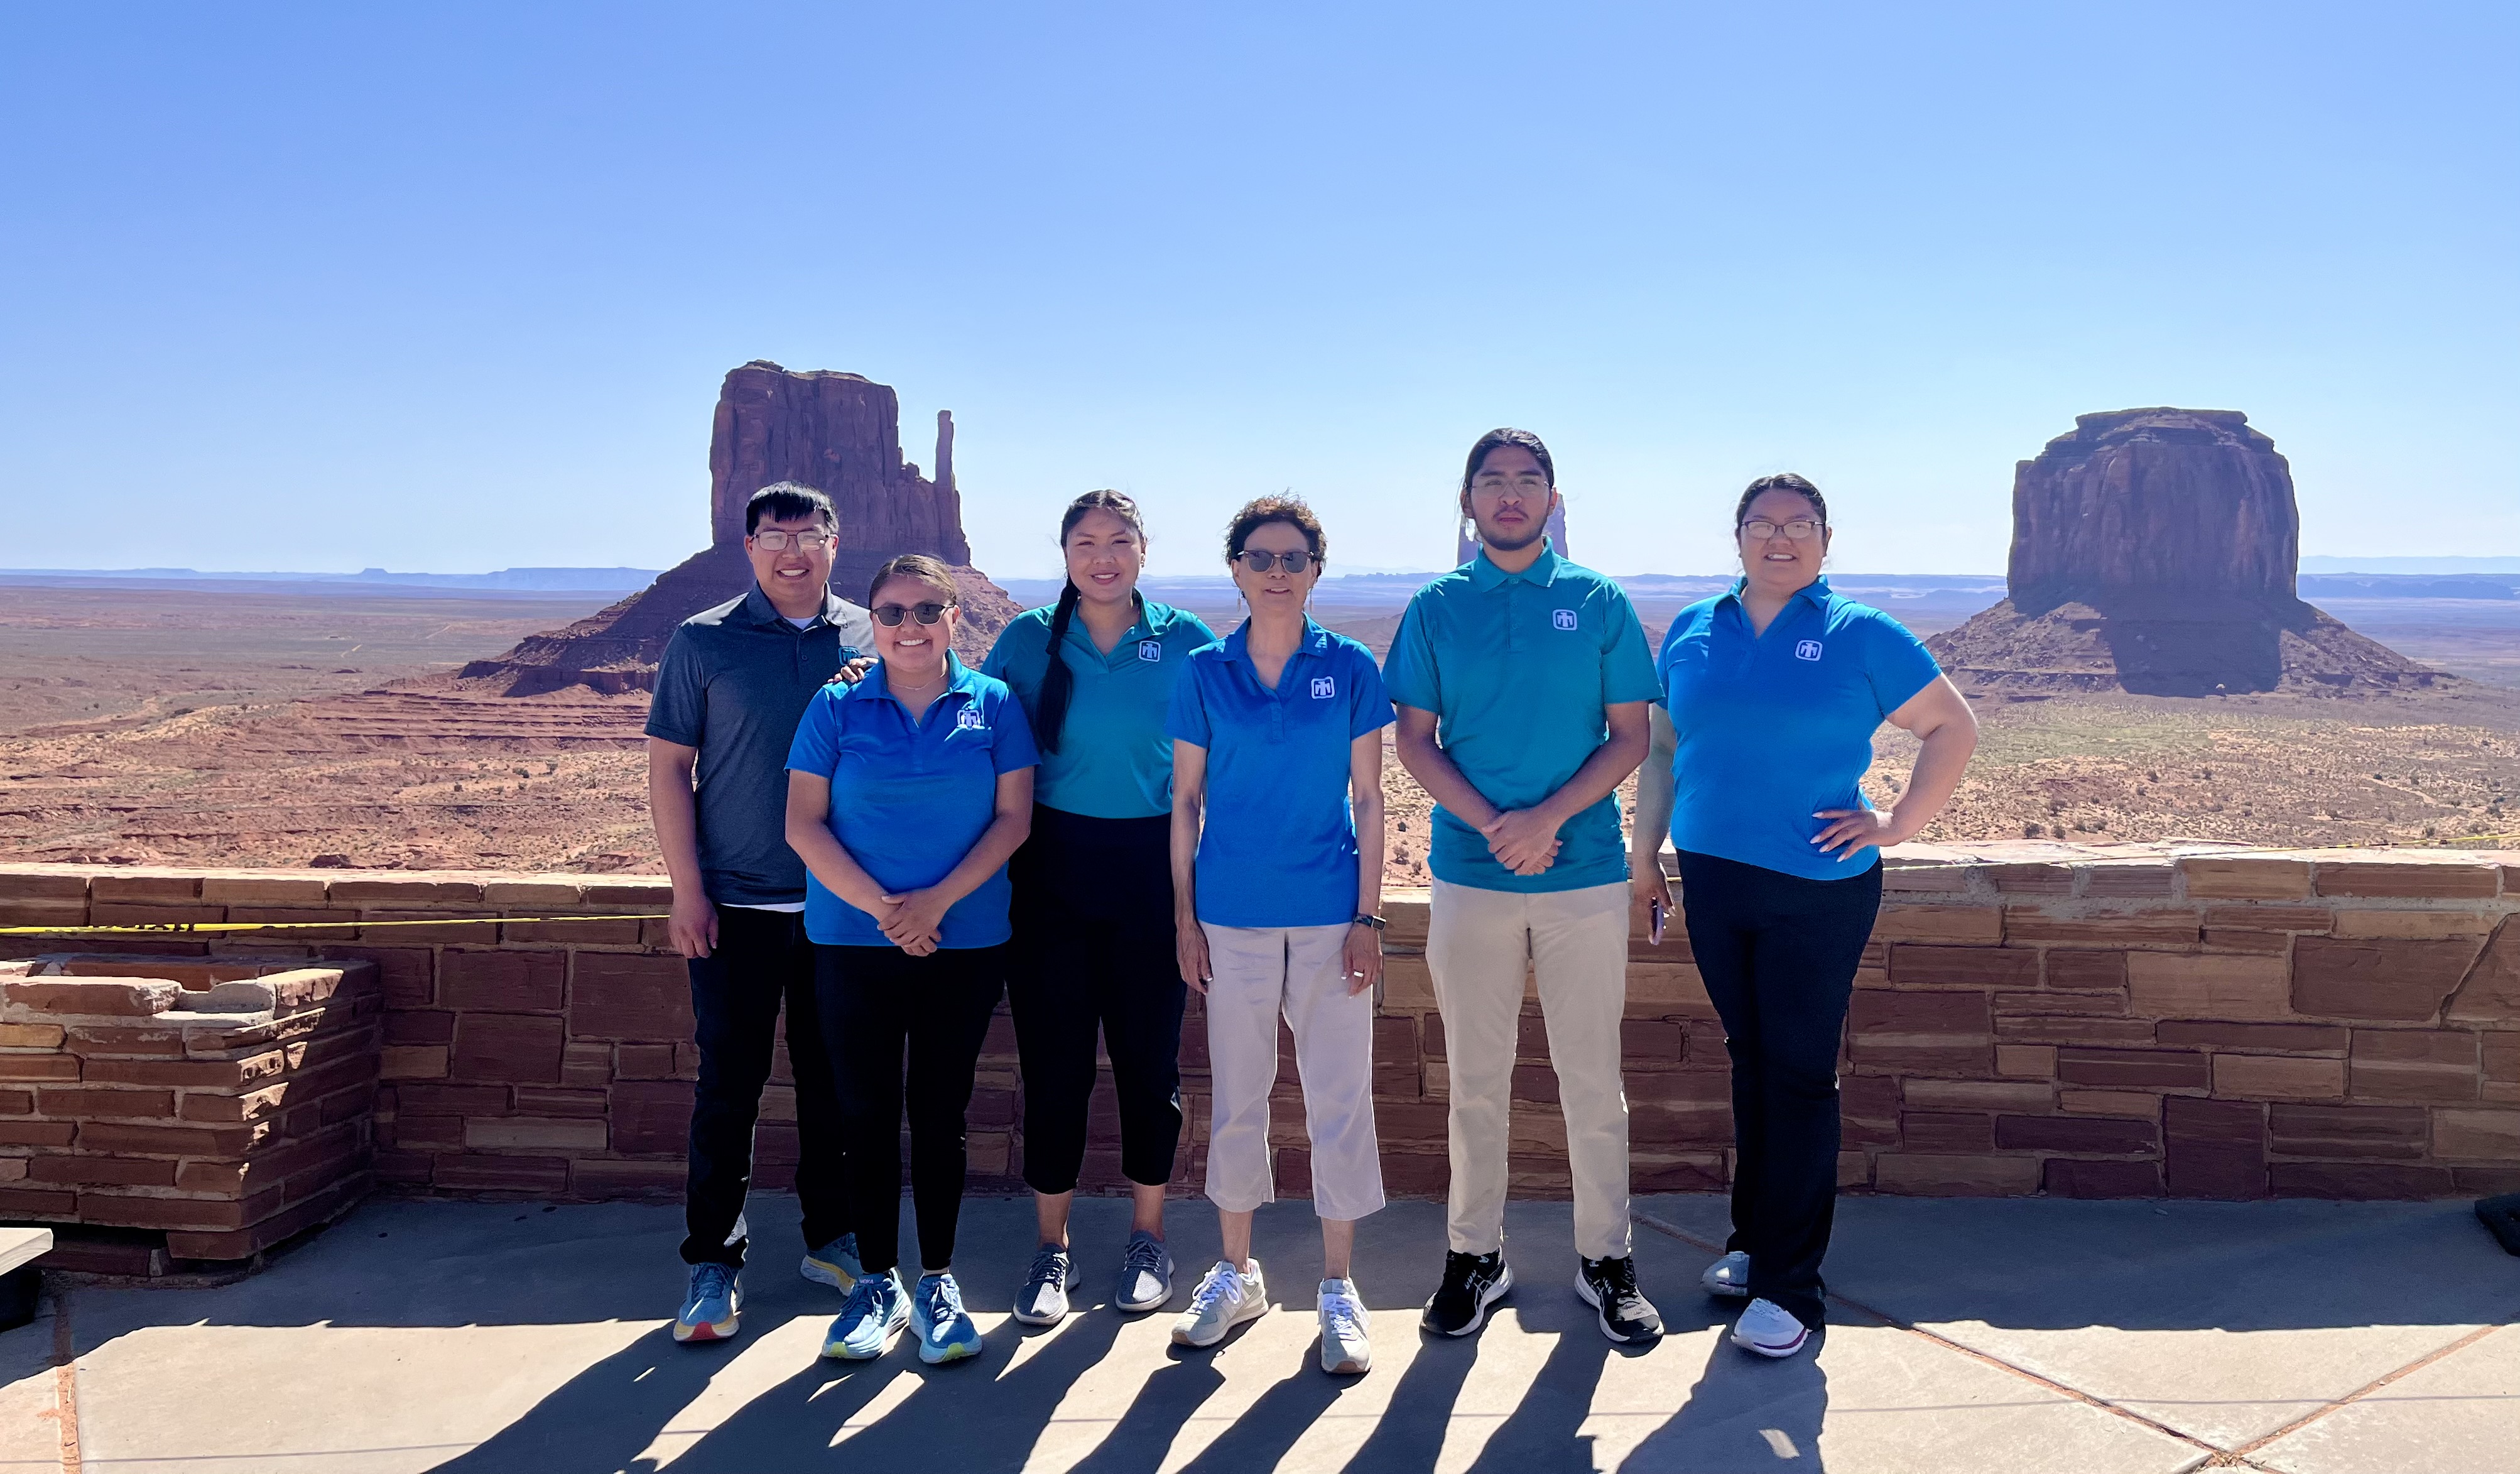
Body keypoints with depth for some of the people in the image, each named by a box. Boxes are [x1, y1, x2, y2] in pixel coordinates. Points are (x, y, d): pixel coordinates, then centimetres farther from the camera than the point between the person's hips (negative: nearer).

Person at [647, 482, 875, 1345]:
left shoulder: (870, 640, 6)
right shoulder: (703, 642, 0)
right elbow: (669, 766, -1)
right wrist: (688, 889, -7)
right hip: (737, 905, -2)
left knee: (834, 1079, 12)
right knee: (728, 1086, 1)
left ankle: (832, 1238, 27)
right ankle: (714, 1264, 12)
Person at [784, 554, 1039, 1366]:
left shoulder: (994, 706, 3)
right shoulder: (836, 709, 3)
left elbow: (1012, 818, -2)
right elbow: (804, 823, -2)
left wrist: (938, 901, -14)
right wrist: (880, 907, -13)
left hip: (966, 942, 0)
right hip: (853, 943, 0)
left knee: (940, 1114, 7)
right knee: (867, 1114, 6)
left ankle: (938, 1282, 20)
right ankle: (877, 1283, 20)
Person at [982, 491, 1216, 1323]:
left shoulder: (1187, 643, 2)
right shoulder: (1028, 642, 3)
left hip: (1151, 871, 0)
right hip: (1052, 872, 0)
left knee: (1149, 1057, 6)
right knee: (1054, 1061, 4)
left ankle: (1148, 1237, 24)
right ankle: (1051, 1251, 18)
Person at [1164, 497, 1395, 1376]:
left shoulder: (1350, 669, 0)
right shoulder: (1205, 673, 2)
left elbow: (1368, 799, 2)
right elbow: (1186, 800, 6)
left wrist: (1369, 916, -3)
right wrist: (1185, 916, 2)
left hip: (1330, 912, -1)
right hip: (1233, 915, 1)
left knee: (1339, 1097, 3)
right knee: (1236, 1096, 10)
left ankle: (1338, 1288, 17)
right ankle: (1236, 1272, 26)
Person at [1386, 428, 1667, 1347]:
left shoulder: (1598, 602, 3)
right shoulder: (1436, 608, 5)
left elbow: (1630, 736, 1)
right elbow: (1415, 739, 3)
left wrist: (1547, 817, -14)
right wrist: (1492, 824, -12)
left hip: (1587, 872, 0)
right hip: (1470, 874, 1)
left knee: (1593, 1080, 6)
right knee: (1476, 1082, 9)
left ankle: (1605, 1259, 21)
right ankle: (1475, 1256, 23)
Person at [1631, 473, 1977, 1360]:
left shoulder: (1860, 636, -4)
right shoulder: (1692, 632, 7)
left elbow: (1954, 728, 1)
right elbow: (1663, 748, 14)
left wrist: (1899, 826, -5)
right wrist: (1644, 851, 12)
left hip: (1818, 889, -4)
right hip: (1712, 879, 4)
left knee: (1800, 1077, 0)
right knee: (1749, 1062, 15)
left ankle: (1787, 1286, 8)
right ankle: (1753, 1241, 30)